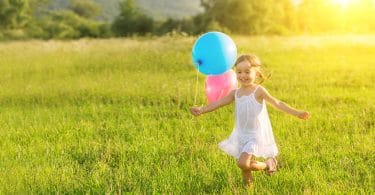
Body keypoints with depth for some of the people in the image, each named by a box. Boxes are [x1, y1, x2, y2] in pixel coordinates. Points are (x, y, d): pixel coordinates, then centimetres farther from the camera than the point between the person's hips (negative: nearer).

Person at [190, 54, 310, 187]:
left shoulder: (258, 91, -11)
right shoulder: (235, 93, 4)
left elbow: (277, 103, -12)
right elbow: (218, 103, 0)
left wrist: (296, 113, -20)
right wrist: (201, 110, -14)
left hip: (256, 134, -6)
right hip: (242, 134, 6)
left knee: (243, 163, -19)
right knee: (244, 165, 12)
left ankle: (268, 164, 6)